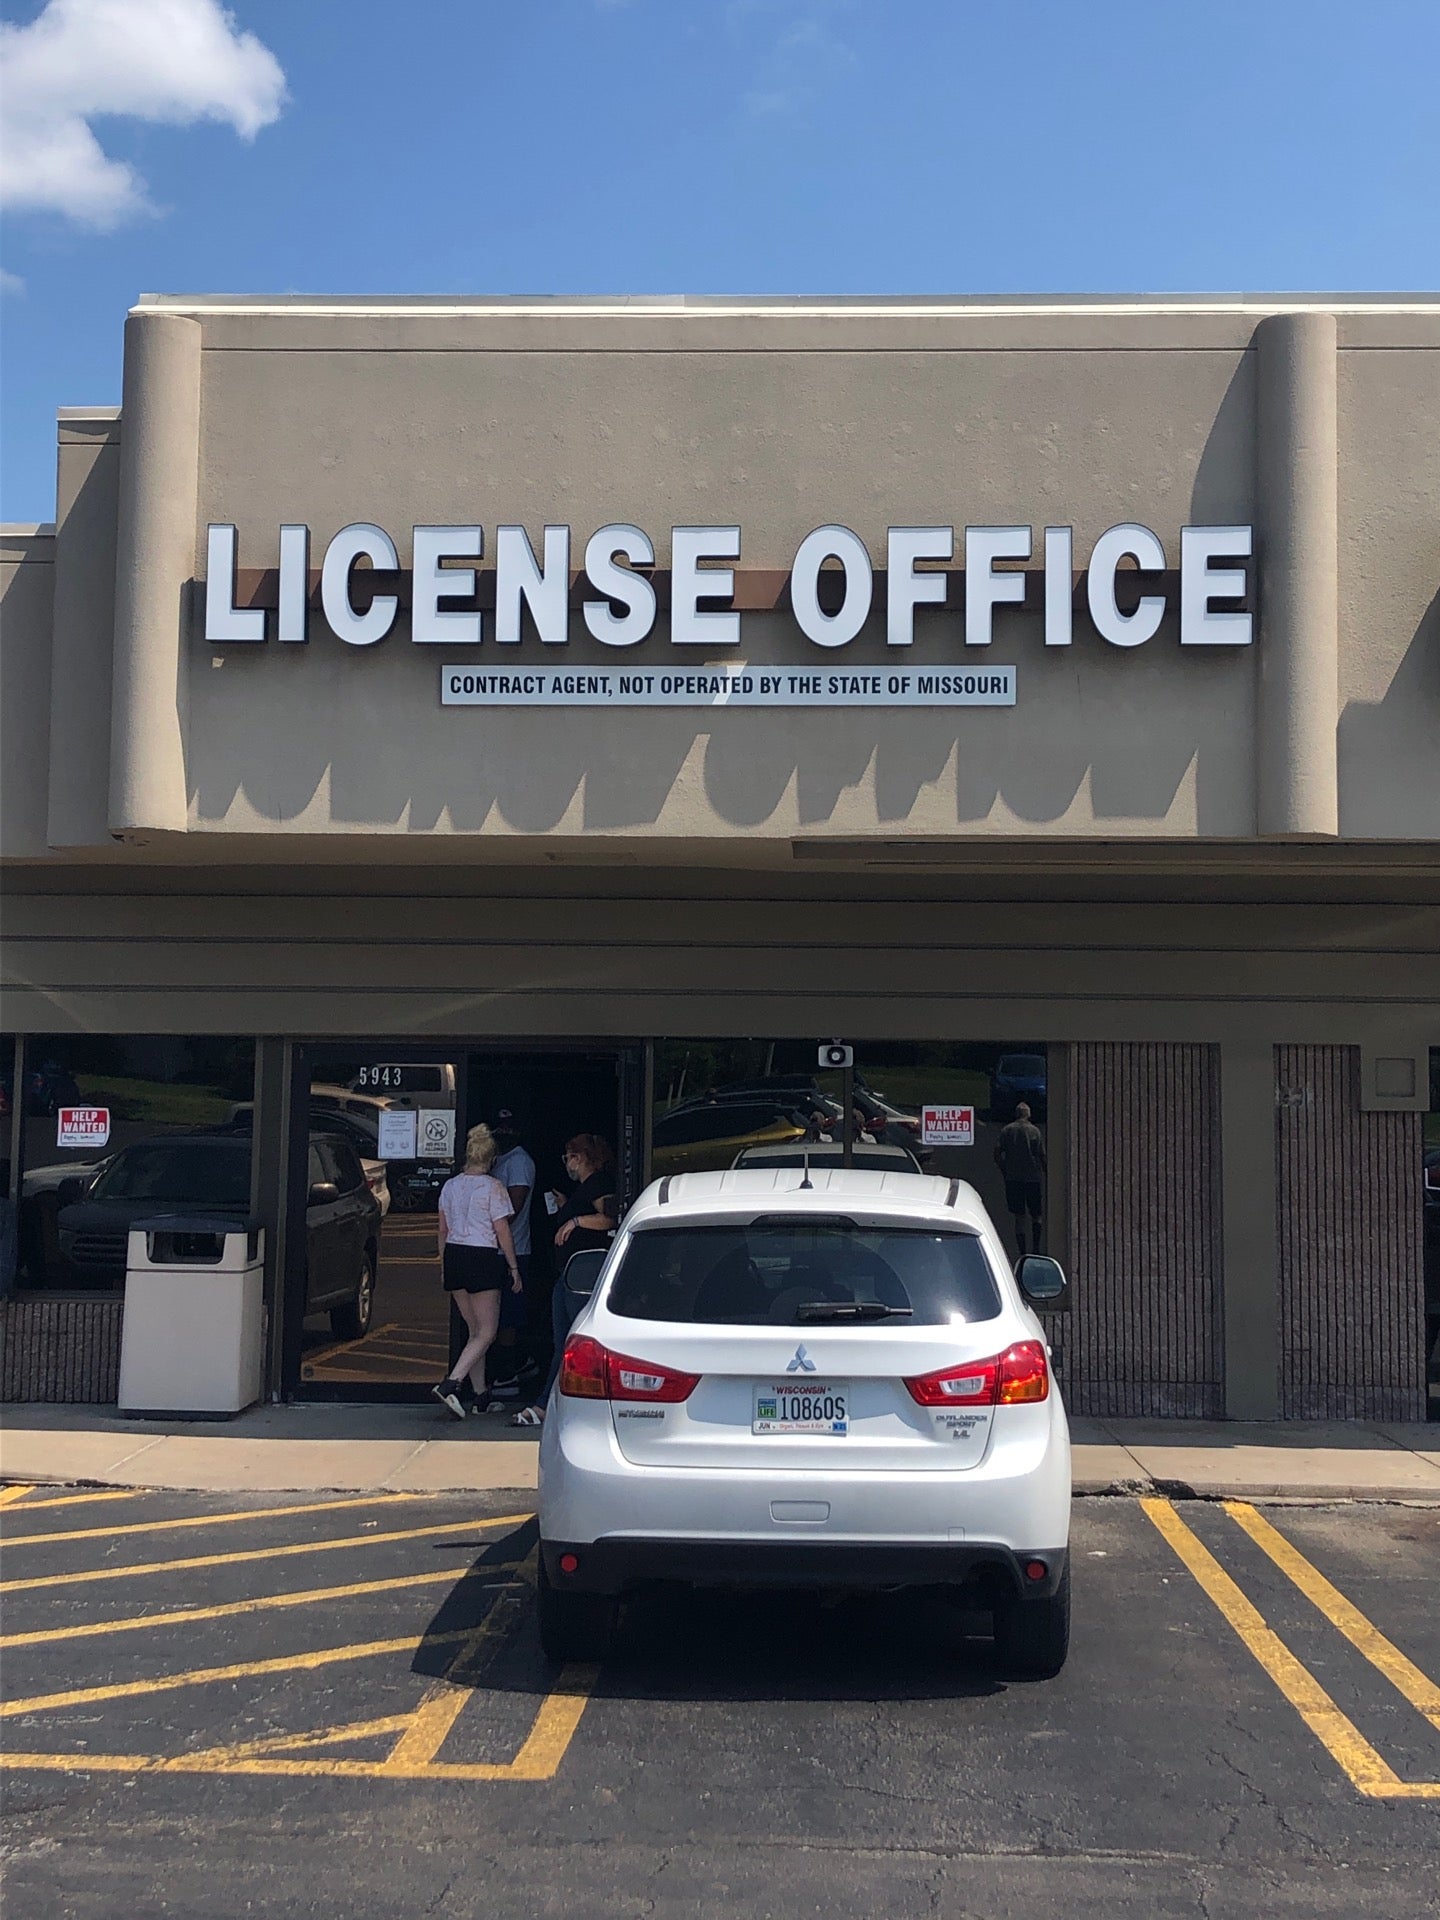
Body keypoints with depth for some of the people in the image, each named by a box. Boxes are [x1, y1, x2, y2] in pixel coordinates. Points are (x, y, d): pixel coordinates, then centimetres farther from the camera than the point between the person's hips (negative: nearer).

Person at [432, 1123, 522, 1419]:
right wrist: (513, 1267, -2)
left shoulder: (450, 1186, 8)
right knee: (486, 1333, -3)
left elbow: (443, 1231, 13)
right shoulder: (493, 1187, -9)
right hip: (483, 1258, -6)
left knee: (475, 1330, 15)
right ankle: (451, 1384, -19)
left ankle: (478, 1394, 16)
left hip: (454, 1256, 7)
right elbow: (502, 1231, -9)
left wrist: (444, 1264, 23)